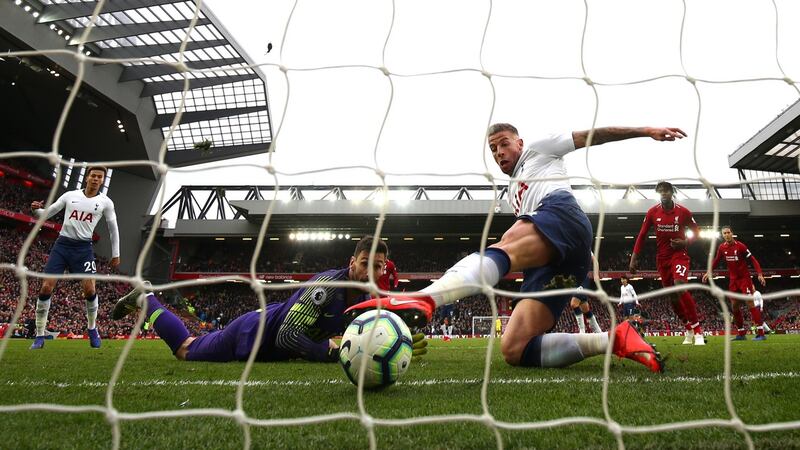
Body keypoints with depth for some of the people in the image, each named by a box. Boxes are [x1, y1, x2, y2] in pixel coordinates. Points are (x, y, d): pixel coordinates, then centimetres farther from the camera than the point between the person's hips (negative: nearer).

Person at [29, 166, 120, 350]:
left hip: (83, 247, -1)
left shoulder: (105, 202, 4)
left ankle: (92, 329, 12)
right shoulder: (69, 195, 7)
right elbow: (46, 214, 10)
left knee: (89, 289, -12)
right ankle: (40, 336, 6)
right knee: (46, 288, -6)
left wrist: (115, 254, 12)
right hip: (62, 245, 1)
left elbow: (113, 229, 12)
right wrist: (36, 210, -13)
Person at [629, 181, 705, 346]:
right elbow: (642, 235, 2)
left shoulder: (683, 211, -6)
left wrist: (685, 242, -14)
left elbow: (696, 231, 6)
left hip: (679, 254, -3)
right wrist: (634, 258, -3)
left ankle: (697, 331, -17)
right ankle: (689, 330, 24)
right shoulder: (652, 212, -2)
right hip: (662, 258, 3)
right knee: (672, 296, 6)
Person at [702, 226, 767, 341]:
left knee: (750, 302, -15)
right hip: (733, 280, 6)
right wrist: (708, 272, 8)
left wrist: (760, 274, -22)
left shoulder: (740, 246, -14)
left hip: (744, 278, -5)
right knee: (735, 306, 5)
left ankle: (761, 333, -15)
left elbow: (752, 259, -13)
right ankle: (742, 333, 14)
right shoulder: (722, 247, 1)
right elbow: (716, 260, 15)